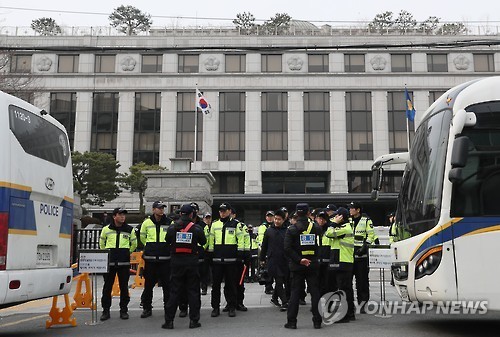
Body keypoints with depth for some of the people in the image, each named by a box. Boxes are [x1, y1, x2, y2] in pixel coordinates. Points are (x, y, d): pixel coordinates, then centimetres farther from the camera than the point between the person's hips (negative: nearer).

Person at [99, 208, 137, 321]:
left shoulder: (129, 229, 4)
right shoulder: (106, 229, 4)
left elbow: (134, 244, 18)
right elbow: (101, 243, 19)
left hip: (124, 263, 0)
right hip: (109, 262, 0)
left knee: (124, 287, 4)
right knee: (107, 287, 3)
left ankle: (124, 310, 13)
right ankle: (106, 310, 12)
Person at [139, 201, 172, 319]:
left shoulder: (169, 223, 1)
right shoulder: (147, 222, 4)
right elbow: (142, 237, 19)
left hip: (165, 258, -1)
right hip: (150, 258, 1)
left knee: (167, 284, 2)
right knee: (148, 283, 5)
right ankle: (146, 308, 16)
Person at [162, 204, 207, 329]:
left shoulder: (172, 228, -2)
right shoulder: (197, 228, -6)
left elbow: (167, 242, 8)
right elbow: (203, 242, 6)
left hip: (176, 262, 1)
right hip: (192, 262, -1)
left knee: (174, 292, 7)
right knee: (193, 291, 7)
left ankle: (169, 320, 8)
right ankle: (194, 320, 7)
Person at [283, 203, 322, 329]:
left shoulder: (291, 229, -8)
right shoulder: (315, 228, -2)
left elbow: (287, 248, -16)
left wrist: (299, 260, -14)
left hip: (297, 266, -1)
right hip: (313, 265, 1)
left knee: (295, 293, 6)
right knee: (315, 292, 7)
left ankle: (291, 321, 7)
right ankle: (317, 321, 10)